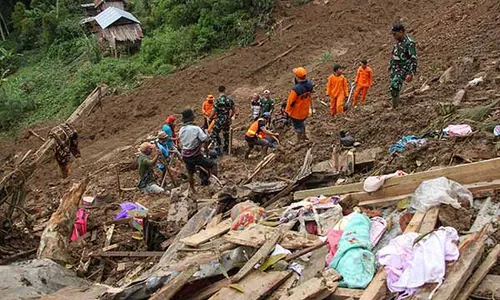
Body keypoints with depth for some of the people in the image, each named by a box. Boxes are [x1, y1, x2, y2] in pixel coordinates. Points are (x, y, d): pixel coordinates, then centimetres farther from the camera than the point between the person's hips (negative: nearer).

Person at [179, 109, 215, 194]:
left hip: (185, 155, 6)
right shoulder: (196, 128, -19)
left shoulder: (181, 130, 0)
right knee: (210, 164, 11)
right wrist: (207, 134, 0)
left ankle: (192, 188, 38)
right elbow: (205, 139, -22)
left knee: (190, 173, 23)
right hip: (195, 155, -6)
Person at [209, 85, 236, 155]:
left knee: (213, 135, 0)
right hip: (227, 121, 6)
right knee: (226, 135, 20)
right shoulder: (230, 99, 1)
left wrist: (210, 118, 2)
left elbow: (213, 112, -15)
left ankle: (218, 149, -12)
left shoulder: (218, 100, -16)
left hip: (219, 120, -6)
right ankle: (226, 150, 29)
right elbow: (234, 111, 9)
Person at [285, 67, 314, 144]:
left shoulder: (296, 89, -35)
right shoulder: (310, 84, -16)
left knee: (297, 126, 16)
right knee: (302, 122, 31)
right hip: (305, 109, 6)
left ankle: (298, 141, 33)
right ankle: (304, 135, 49)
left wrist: (287, 110, -8)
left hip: (296, 111, -6)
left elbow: (291, 101, -21)